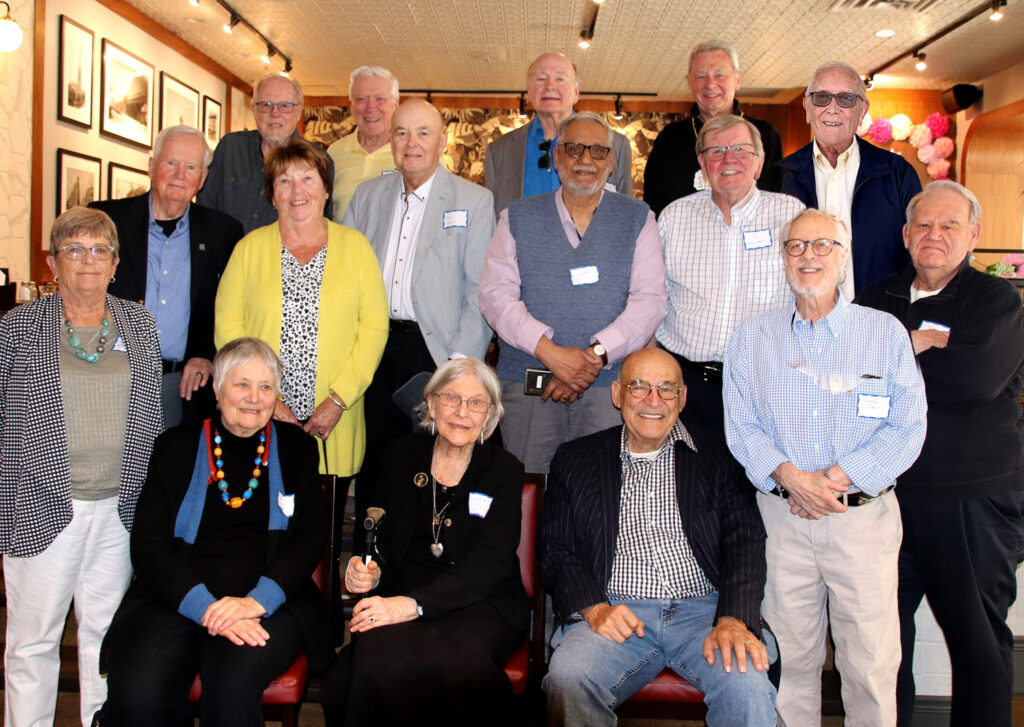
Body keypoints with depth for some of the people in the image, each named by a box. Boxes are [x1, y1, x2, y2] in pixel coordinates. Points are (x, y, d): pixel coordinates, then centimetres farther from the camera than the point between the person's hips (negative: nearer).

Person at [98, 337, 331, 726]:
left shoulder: (297, 449, 13)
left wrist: (257, 600, -13)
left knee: (233, 685, -31)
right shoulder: (175, 446, 11)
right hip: (176, 600, 1)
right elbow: (148, 545, 3)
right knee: (139, 695, -27)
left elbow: (310, 537, 5)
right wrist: (207, 608, -13)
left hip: (269, 602, 0)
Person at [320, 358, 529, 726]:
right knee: (378, 657, -28)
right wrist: (365, 571, -8)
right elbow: (381, 537, 17)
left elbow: (490, 563, -10)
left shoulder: (505, 471, 3)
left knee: (453, 665, -33)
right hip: (400, 601, 3)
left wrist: (413, 604, -23)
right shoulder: (402, 455, 13)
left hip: (479, 605, -2)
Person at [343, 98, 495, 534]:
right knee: (371, 460, 8)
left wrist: (462, 362, -12)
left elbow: (480, 292, -4)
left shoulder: (474, 201, 1)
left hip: (434, 351, -4)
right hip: (373, 347, 4)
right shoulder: (368, 195, 13)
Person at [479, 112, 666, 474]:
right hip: (527, 383, 1)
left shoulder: (637, 219, 11)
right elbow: (495, 294, 1)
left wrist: (596, 354, -13)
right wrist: (550, 351, -13)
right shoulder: (518, 219, 12)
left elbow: (650, 299, 1)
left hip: (608, 384, 0)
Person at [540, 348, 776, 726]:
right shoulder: (575, 461, 14)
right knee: (567, 681, -29)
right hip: (614, 614, 1)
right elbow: (555, 550, 9)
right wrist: (593, 607, -10)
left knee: (748, 685, -30)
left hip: (704, 611, 0)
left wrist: (735, 620, -14)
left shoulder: (716, 457, 13)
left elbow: (745, 541, 4)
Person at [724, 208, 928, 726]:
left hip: (864, 514, -1)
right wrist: (791, 477, -13)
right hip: (782, 514, 1)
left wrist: (835, 479, -12)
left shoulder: (886, 332, 5)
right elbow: (741, 426, 4)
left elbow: (907, 427, -2)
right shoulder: (752, 338, 8)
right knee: (791, 657, 8)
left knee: (871, 665, 1)